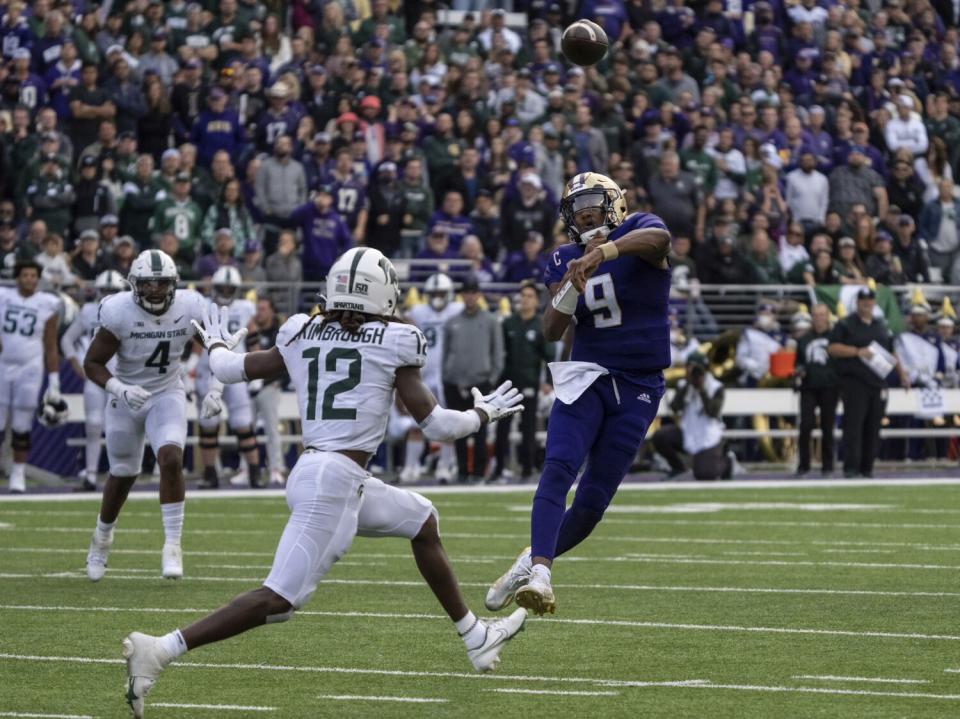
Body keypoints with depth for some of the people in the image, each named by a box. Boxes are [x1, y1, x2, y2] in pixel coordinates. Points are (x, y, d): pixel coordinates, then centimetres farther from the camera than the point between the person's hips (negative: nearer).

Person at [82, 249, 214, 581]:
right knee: (123, 475, 11)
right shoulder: (118, 312, -22)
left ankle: (172, 545, -14)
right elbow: (92, 363, -14)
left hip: (168, 395, 1)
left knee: (171, 459, -22)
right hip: (127, 396, -1)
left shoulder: (190, 308, -16)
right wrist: (119, 389, -31)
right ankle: (102, 538, 39)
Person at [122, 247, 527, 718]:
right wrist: (485, 414, 19)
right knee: (280, 600, -12)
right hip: (335, 481, -8)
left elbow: (231, 370, 17)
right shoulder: (392, 346, -4)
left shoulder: (303, 335, 10)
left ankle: (475, 638, 36)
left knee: (422, 521, 27)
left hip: (313, 471, 8)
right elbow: (435, 424, 0)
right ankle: (160, 651, -22)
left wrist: (216, 346, 40)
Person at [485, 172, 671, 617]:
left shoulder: (637, 232, -5)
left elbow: (658, 238, -32)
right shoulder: (565, 260, 7)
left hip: (638, 388, -2)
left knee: (593, 501, -1)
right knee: (558, 468, -23)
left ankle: (531, 563, 17)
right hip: (587, 376, 2)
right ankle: (539, 573, -32)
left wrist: (603, 251, -47)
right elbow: (551, 331, -2)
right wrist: (571, 290, -20)